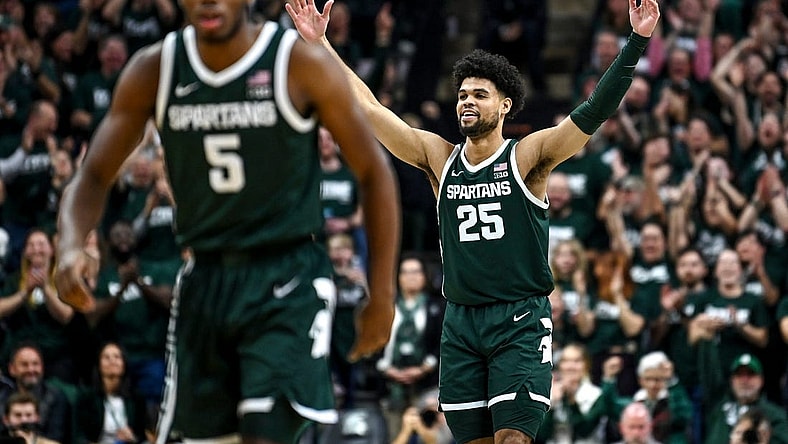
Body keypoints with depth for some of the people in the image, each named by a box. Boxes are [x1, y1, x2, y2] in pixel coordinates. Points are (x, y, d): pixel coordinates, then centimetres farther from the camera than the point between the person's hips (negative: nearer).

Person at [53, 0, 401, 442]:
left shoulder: (303, 65, -10)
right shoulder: (154, 70, 0)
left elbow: (374, 172, -3)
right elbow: (95, 176, 4)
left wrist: (382, 295, -5)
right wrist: (72, 246, -18)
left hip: (288, 279, -5)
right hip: (205, 281, 5)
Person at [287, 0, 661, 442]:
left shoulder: (527, 157, -3)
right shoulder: (439, 158, 8)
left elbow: (595, 111, -12)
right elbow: (369, 108, 7)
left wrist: (637, 40, -22)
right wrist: (320, 44, 2)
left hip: (521, 322, -4)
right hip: (461, 323, 4)